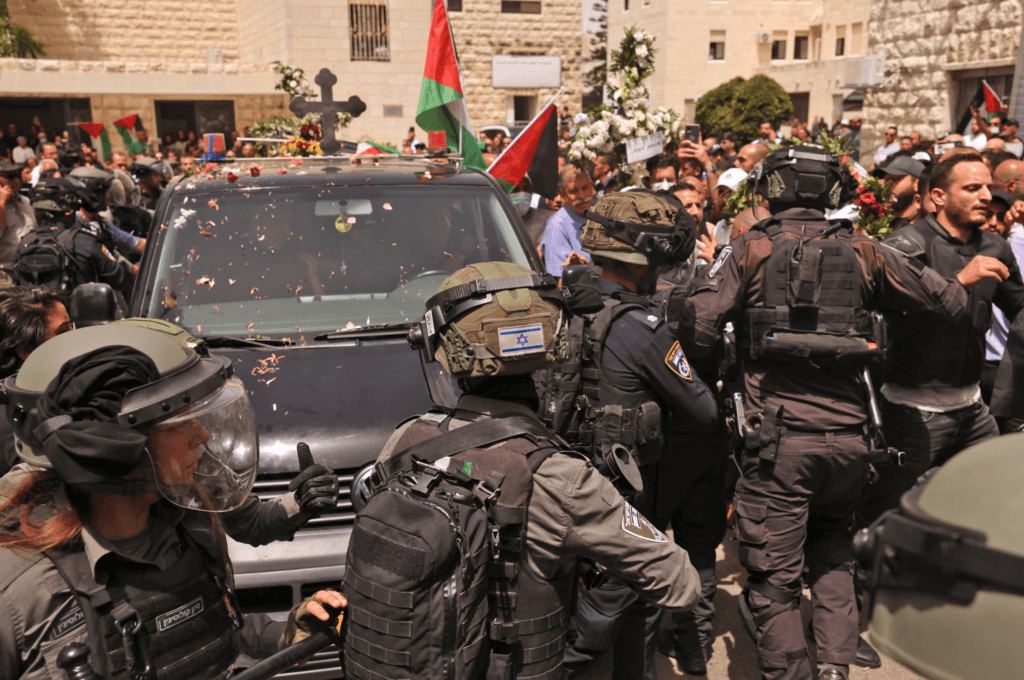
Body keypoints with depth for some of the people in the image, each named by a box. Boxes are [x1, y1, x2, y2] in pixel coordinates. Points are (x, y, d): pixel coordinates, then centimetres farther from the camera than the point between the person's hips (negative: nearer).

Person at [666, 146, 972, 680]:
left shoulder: (751, 251, -1)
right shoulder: (862, 253, 6)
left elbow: (698, 326, -10)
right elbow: (949, 304, 9)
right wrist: (971, 278, 31)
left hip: (779, 437, -3)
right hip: (849, 436, 4)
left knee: (774, 576, 8)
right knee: (831, 543, 28)